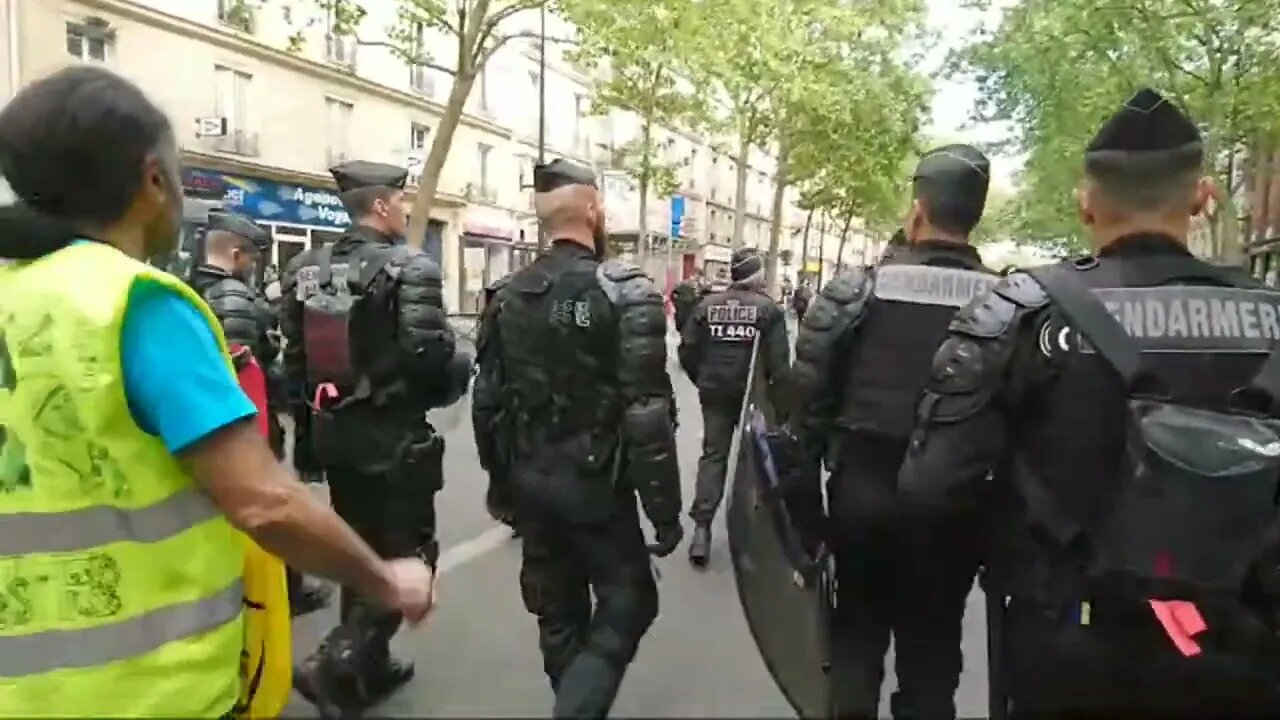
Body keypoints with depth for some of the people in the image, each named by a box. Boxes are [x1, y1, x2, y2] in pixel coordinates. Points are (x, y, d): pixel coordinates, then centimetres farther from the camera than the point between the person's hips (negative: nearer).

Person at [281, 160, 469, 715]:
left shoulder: (306, 270, 7)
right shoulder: (408, 268, -15)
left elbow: (293, 357, 10)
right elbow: (430, 355, -23)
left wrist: (310, 422, 18)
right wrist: (459, 373, -1)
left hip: (333, 432, 8)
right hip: (394, 436, -7)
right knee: (407, 555, 6)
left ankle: (368, 665, 32)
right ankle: (334, 663, -4)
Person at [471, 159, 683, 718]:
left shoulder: (507, 295, 3)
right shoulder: (627, 292, -14)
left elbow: (487, 400, 7)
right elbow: (647, 411, -18)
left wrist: (500, 479, 18)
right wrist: (666, 507, -11)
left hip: (529, 479, 6)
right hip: (595, 482, -6)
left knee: (557, 611, 18)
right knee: (626, 604, 10)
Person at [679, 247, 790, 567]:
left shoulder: (707, 304, -1)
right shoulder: (768, 308, -9)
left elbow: (687, 350, -2)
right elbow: (778, 360, -14)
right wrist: (779, 396, -3)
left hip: (714, 393, 2)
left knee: (713, 456, 7)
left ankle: (701, 529, -3)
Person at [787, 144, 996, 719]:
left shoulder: (856, 291, -9)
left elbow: (809, 399, -9)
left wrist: (804, 498, 0)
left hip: (863, 493, -1)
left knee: (856, 636, 18)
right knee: (932, 652, 17)